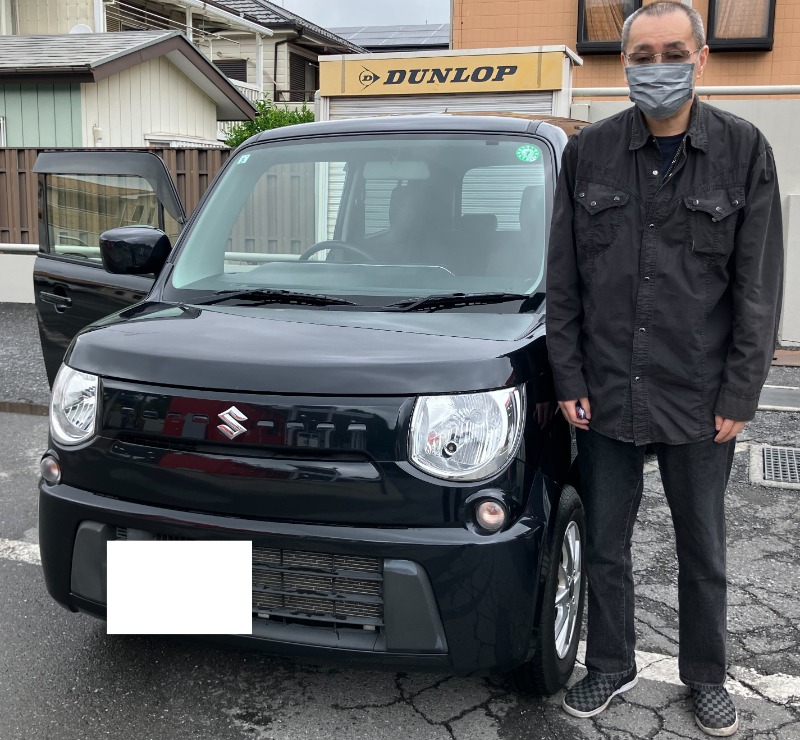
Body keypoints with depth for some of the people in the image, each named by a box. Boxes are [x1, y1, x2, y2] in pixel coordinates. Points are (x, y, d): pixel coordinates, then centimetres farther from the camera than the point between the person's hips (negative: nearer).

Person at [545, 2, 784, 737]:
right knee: (606, 544, 14)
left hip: (700, 399, -1)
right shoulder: (588, 152, 0)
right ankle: (611, 668, 35)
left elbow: (758, 286, -3)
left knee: (702, 549, 15)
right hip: (606, 395, 2)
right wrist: (569, 379, 0)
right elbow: (562, 280, 3)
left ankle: (706, 675, 36)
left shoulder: (744, 151, -4)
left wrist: (739, 394, -6)